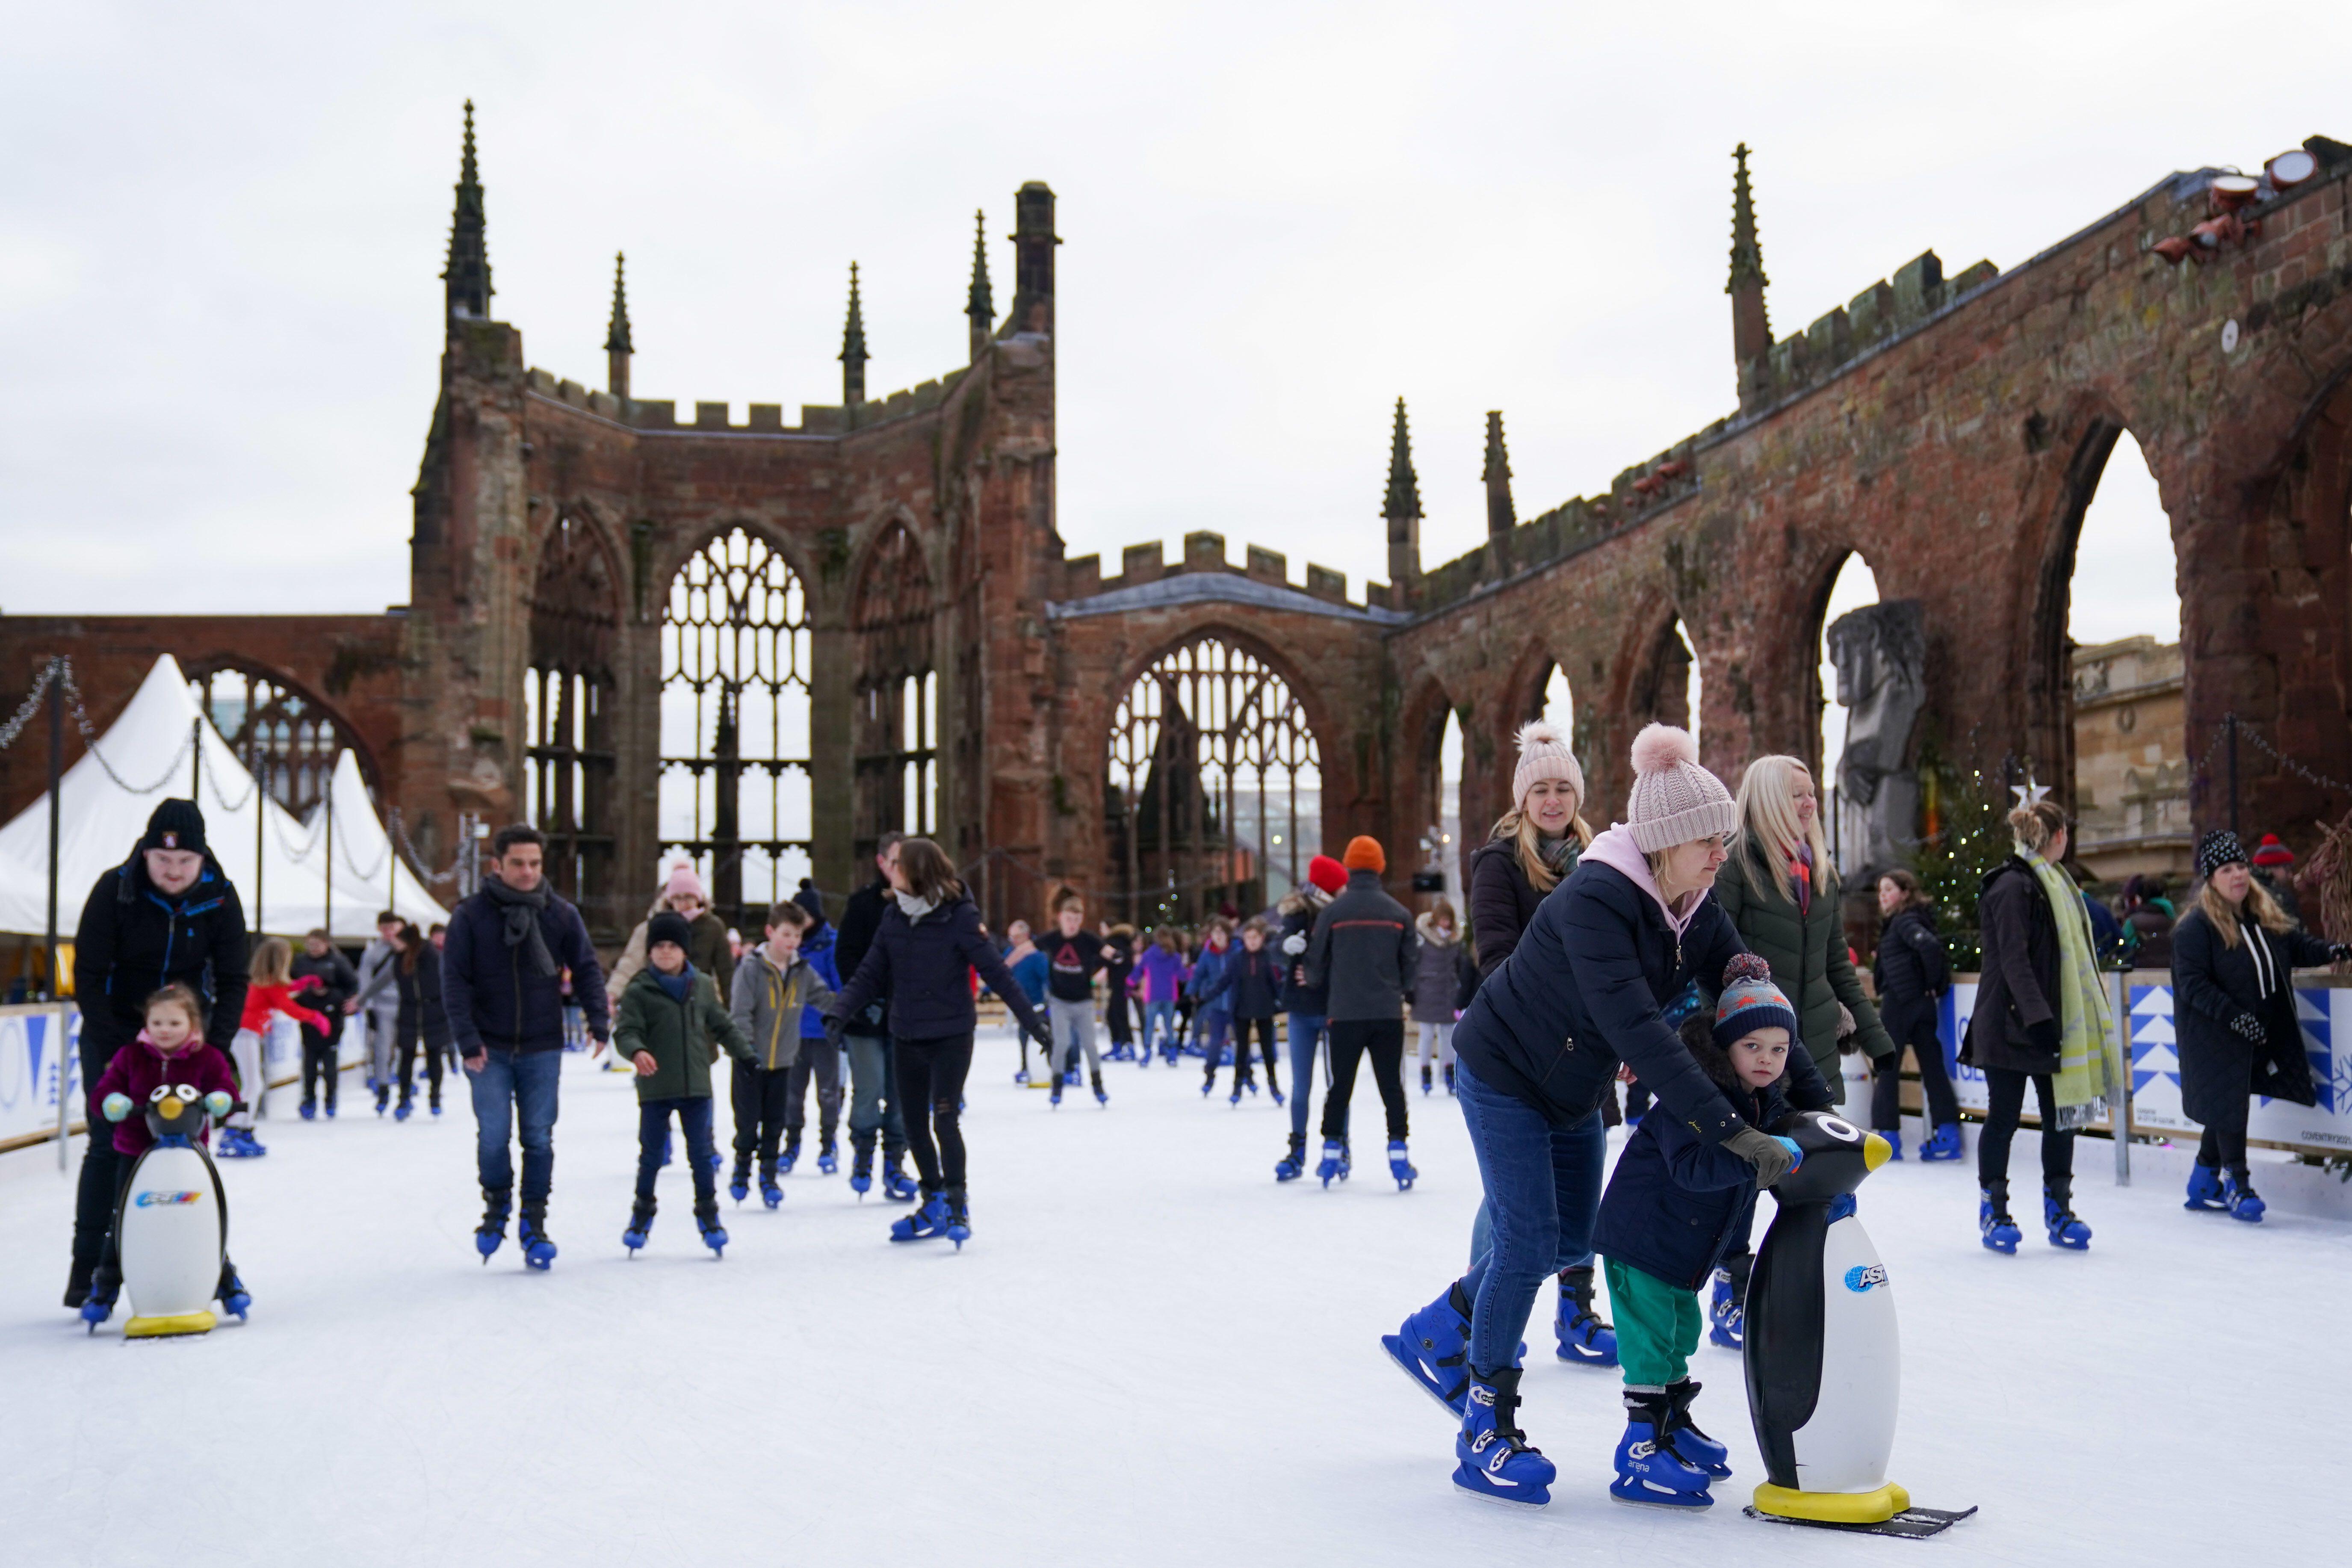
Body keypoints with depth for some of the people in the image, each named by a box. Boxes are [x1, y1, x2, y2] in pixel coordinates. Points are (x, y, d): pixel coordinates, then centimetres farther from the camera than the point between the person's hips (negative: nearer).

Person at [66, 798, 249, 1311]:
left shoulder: (220, 898, -11)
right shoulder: (114, 889, -17)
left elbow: (232, 981, -5)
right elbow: (89, 977, -14)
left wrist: (217, 1045, -18)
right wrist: (121, 1048, -21)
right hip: (114, 1035, -2)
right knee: (109, 1146, -3)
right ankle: (88, 1264, 4)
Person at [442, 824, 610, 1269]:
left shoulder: (562, 914, -1)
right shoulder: (470, 916, -6)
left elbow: (587, 968, 4)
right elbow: (455, 981, -6)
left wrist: (598, 1020, -7)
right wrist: (468, 1040, -13)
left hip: (542, 1048, 1)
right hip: (489, 1049, -1)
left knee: (539, 1138, 4)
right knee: (493, 1135, -2)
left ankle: (534, 1226, 16)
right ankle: (496, 1207, 25)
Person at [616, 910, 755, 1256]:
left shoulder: (703, 986, 5)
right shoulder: (639, 991, -7)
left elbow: (723, 1025, 15)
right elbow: (625, 1032, -13)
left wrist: (745, 1055, 15)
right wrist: (636, 1051, -33)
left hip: (696, 1086, 2)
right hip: (655, 1088, -2)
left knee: (702, 1153, 8)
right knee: (651, 1154, 9)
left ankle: (708, 1213, 21)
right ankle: (642, 1212, 26)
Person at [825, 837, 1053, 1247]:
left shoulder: (958, 917, -14)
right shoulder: (894, 917, 1)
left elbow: (996, 974, -14)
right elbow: (870, 975, 2)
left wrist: (1035, 1024, -15)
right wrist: (839, 1011, -14)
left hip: (951, 1036, -5)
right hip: (906, 1038, 6)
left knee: (945, 1119, -10)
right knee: (915, 1124, 12)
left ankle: (957, 1207, 7)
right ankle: (934, 1204, 29)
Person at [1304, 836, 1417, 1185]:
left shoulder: (1333, 912, -5)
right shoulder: (1398, 913, 0)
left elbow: (1317, 965, 2)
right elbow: (1409, 968, 7)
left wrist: (1314, 981, 24)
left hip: (1346, 1014, -1)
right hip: (1388, 1014, 1)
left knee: (1340, 1085, 10)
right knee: (1392, 1085, 7)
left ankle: (1332, 1152, 12)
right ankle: (1398, 1152, 4)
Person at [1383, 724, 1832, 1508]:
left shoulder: (1698, 911, -8)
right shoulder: (1595, 900, -34)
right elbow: (1638, 1029, -42)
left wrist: (1815, 1103, -17)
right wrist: (1728, 1129, -46)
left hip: (1575, 1089, 8)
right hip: (1504, 1072, -8)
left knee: (1571, 1241, 13)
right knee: (1529, 1238, -10)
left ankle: (1437, 1334, 34)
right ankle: (1485, 1429, 6)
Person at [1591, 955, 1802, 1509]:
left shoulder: (1769, 1106, 4)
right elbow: (1691, 1166, -37)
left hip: (1690, 1246, 9)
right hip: (1641, 1235, -9)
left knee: (1681, 1330, 21)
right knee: (1649, 1338, -6)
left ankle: (1673, 1424, 39)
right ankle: (1640, 1456, 1)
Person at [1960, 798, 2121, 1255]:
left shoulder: (2053, 884, 17)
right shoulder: (2012, 886, -13)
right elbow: (2013, 960, -20)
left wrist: (2066, 1020, 19)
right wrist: (2039, 1016, -25)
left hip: (2050, 1023, 9)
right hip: (2010, 1025, -9)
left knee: (2062, 1118, 8)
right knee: (2003, 1118, 1)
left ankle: (2059, 1209, 17)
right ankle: (1993, 1209, 12)